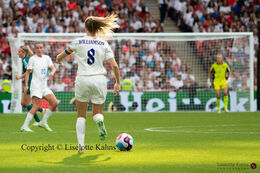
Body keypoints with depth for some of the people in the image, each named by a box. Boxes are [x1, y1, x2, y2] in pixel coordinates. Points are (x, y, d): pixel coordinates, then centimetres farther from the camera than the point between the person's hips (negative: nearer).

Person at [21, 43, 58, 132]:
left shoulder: (47, 58, 12)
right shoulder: (33, 59, -2)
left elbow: (53, 68, 3)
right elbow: (28, 72, -2)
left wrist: (52, 72, -21)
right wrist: (26, 85, -9)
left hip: (44, 86, 6)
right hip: (36, 85, -6)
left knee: (54, 103, -3)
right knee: (36, 106, -15)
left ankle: (44, 122, 9)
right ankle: (25, 126, -12)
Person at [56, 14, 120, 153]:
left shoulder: (78, 42, 3)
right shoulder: (104, 44, 5)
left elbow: (60, 57, 14)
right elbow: (114, 66, -1)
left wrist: (59, 59, 37)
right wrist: (118, 82, 12)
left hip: (83, 80, -1)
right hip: (99, 80, 1)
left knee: (81, 115, 12)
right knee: (97, 113, 16)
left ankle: (81, 144, -5)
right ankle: (99, 120, -22)